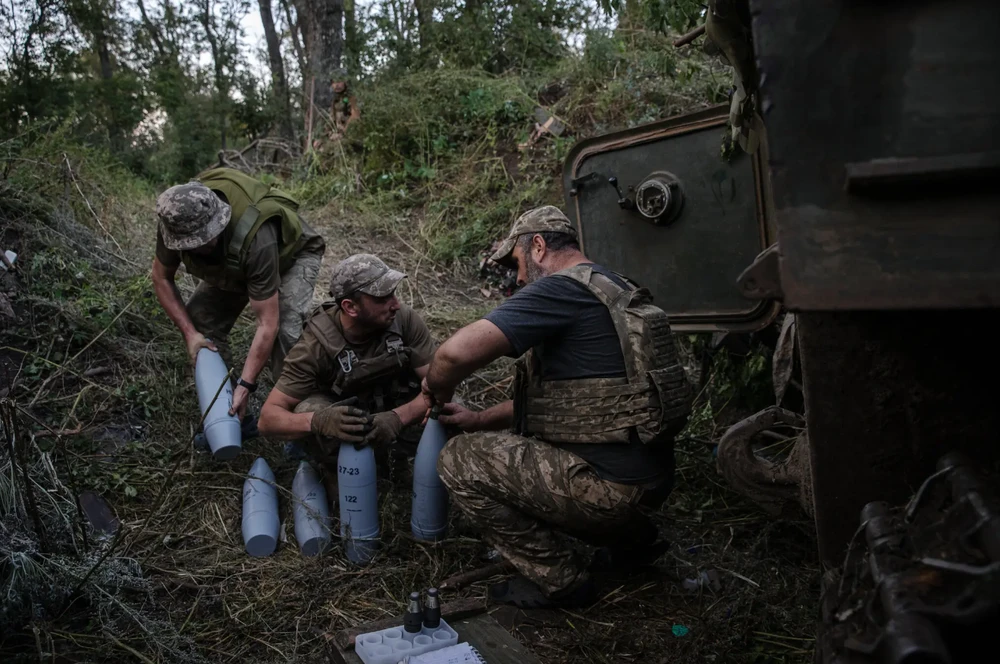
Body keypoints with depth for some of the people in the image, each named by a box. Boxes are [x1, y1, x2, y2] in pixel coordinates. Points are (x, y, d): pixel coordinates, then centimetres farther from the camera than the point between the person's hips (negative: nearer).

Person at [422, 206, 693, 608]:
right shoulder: (610, 290, 16)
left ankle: (560, 581, 5)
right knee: (506, 444, 26)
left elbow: (456, 353, -25)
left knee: (460, 461, -3)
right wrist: (479, 420, 21)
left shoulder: (561, 288, -15)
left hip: (611, 485, -10)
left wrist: (437, 389, -2)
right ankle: (631, 538, 23)